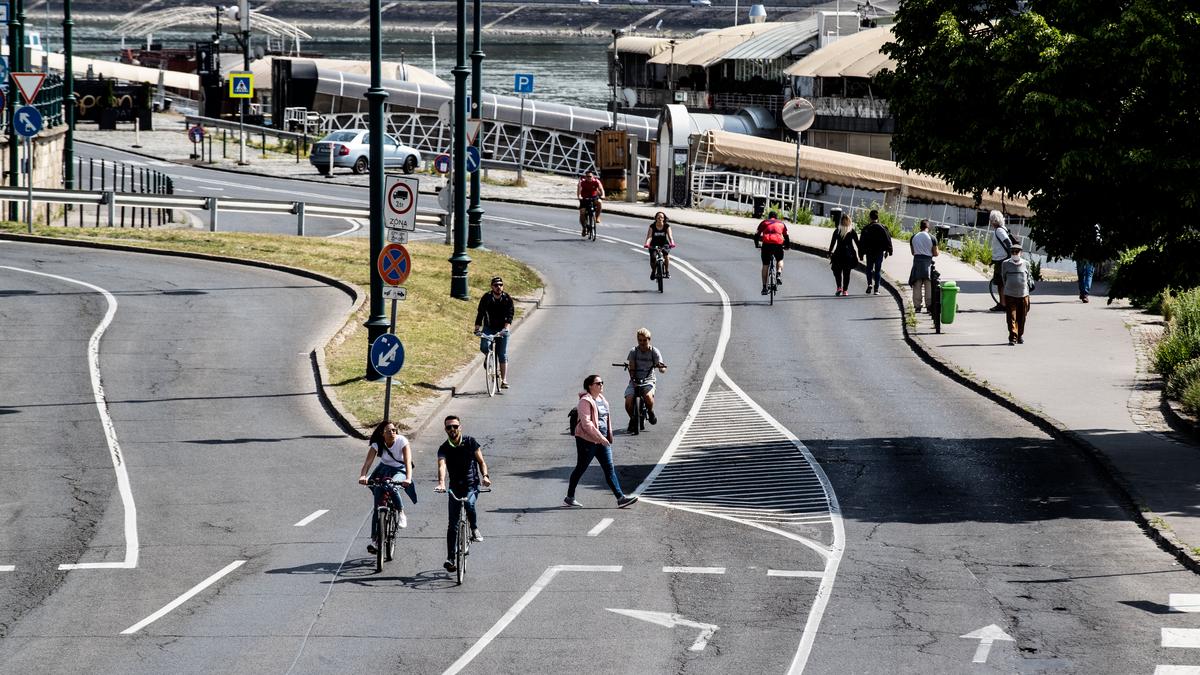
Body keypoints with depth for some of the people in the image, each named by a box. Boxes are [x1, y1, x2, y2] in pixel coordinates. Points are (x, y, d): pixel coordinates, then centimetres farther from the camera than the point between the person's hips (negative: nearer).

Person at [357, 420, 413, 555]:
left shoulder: (402, 441, -22)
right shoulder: (377, 444, -17)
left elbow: (408, 461, -32)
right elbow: (368, 462, -27)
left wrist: (408, 478, -50)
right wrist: (362, 476, -47)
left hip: (399, 470, -2)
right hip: (384, 469, 2)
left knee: (391, 487, -37)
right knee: (377, 503, -13)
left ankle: (401, 513, -13)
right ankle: (375, 539, -10)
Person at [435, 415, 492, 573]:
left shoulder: (470, 442, -3)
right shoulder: (444, 448, -6)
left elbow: (481, 461, 3)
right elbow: (442, 466, -23)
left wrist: (485, 475, -18)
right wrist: (441, 483, -43)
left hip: (472, 484, -1)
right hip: (455, 487, 1)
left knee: (469, 503, -35)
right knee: (452, 524, -1)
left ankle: (475, 529, -8)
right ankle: (450, 559, 4)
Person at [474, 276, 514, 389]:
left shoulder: (507, 299, -8)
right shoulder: (486, 298, -8)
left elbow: (510, 315, -16)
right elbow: (480, 314, -13)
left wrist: (506, 329, -32)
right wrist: (477, 329, -26)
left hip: (502, 329, 0)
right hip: (488, 328, 0)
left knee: (503, 355, -4)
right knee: (484, 347, -23)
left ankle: (504, 380, -1)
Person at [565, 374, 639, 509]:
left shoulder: (602, 399, 12)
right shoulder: (586, 401, -14)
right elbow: (586, 422, -22)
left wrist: (608, 436, 18)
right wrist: (599, 437, -25)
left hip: (602, 440, 7)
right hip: (587, 440, -7)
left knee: (609, 469, 0)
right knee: (581, 469, 3)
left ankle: (621, 498, -7)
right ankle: (569, 498, 14)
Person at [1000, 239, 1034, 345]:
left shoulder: (1025, 264, 5)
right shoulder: (1006, 264, 2)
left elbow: (1028, 279, 12)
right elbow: (1003, 280, 8)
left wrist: (1028, 296, 11)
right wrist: (1002, 297, 8)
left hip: (1023, 295, 1)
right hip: (1010, 295, -1)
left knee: (1022, 318, 9)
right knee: (1011, 318, -8)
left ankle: (1020, 336, 25)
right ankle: (1012, 338, -9)